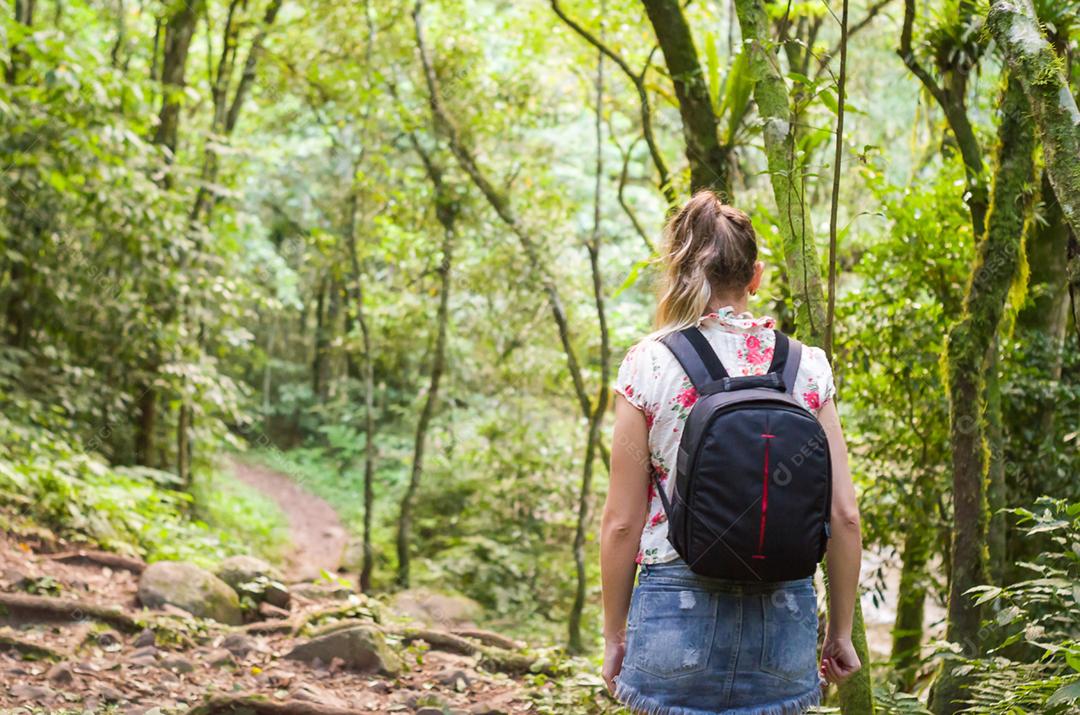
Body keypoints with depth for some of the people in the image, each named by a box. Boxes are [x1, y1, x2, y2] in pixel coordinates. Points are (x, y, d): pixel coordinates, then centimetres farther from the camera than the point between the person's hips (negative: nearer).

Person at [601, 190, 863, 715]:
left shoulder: (648, 366, -5)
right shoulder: (806, 367, 2)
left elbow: (622, 522, -4)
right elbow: (843, 516, 1)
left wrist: (613, 634, 7)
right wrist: (841, 631, 12)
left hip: (679, 611, -2)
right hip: (785, 612, 2)